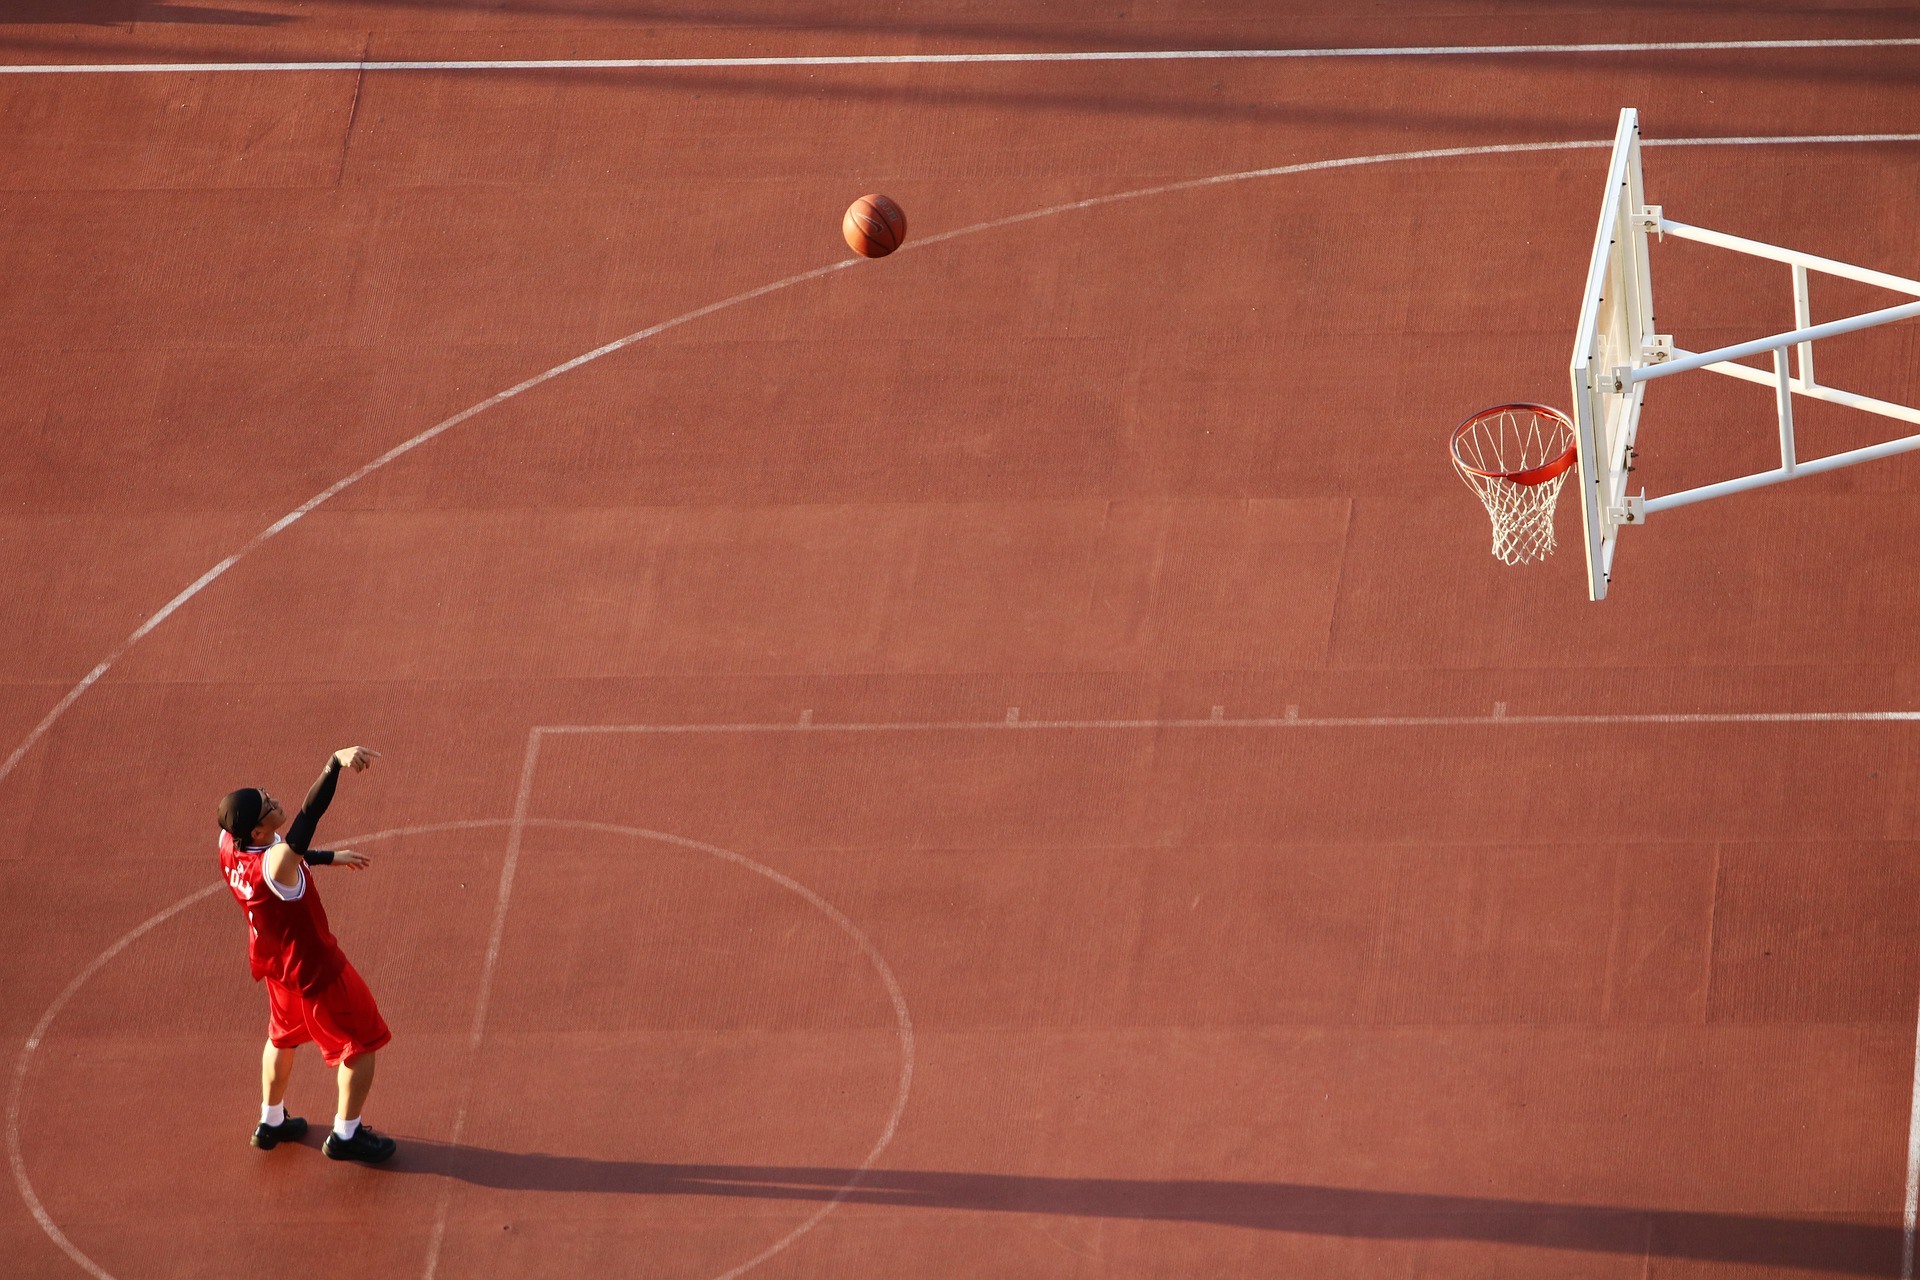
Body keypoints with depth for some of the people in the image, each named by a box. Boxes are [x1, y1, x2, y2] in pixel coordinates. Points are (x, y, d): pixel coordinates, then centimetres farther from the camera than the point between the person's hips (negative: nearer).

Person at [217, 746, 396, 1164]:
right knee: (361, 1042, 13)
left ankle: (271, 1123, 46)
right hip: (312, 966, -8)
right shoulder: (273, 865, -40)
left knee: (283, 1036, 31)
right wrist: (335, 764, -68)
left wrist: (328, 858, 15)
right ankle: (345, 1136, 25)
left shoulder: (229, 842, -16)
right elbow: (308, 817, -57)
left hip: (270, 955, 8)